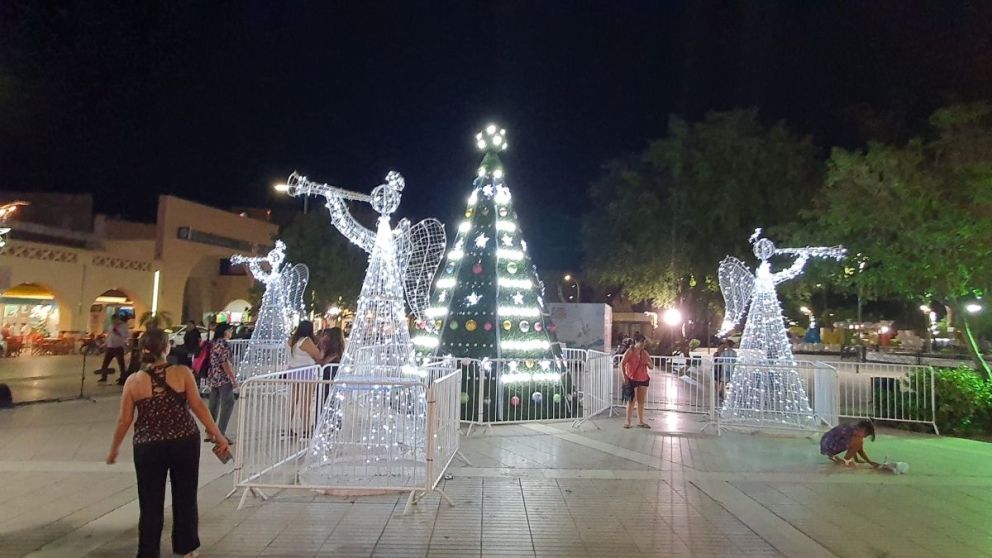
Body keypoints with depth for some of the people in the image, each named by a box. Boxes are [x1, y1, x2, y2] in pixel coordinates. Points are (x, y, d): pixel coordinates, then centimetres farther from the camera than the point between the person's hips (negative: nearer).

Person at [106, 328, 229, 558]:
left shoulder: (133, 381, -2)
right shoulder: (182, 373, -8)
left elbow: (124, 420, 2)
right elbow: (198, 406, -12)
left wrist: (114, 449, 18)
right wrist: (219, 437, -7)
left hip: (149, 446, 1)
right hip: (184, 442, 0)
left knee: (151, 502, 14)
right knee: (185, 496, 15)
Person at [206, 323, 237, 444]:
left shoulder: (213, 343, 12)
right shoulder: (224, 344, -14)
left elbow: (214, 361, 17)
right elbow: (225, 363, -18)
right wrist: (233, 379, -15)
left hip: (213, 377, 9)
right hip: (223, 378, -9)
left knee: (214, 405, 13)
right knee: (228, 404, -3)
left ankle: (210, 433, 17)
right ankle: (220, 434, -4)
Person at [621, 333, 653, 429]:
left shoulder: (645, 353, 8)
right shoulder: (630, 351, -9)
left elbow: (652, 366, 12)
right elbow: (622, 364, -13)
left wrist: (647, 362, -10)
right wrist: (624, 377, -18)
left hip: (643, 379, 6)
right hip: (632, 379, -5)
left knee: (641, 401, 10)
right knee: (631, 400, -3)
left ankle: (640, 422, 19)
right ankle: (628, 422, 4)